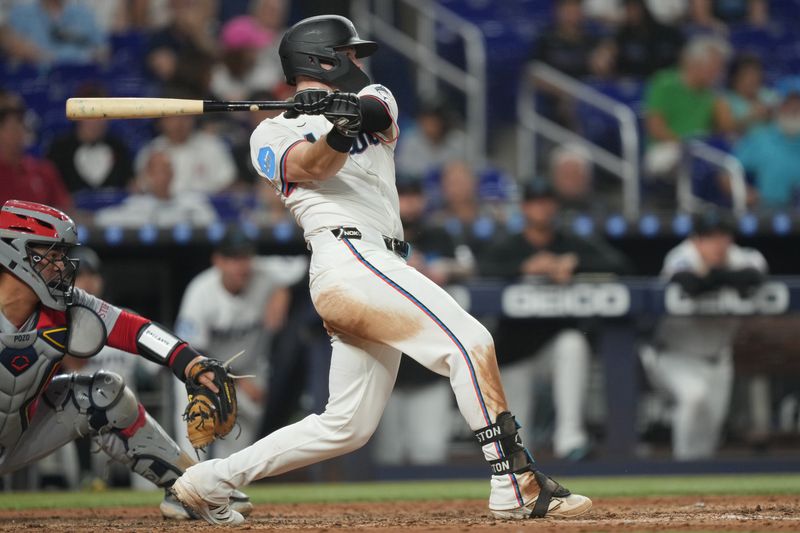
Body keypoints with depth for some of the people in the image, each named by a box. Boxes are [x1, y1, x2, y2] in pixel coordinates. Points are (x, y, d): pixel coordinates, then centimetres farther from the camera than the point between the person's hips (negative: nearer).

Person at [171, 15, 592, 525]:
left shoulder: (371, 98, 24)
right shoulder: (274, 134, 10)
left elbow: (381, 115, -1)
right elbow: (314, 167, -12)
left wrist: (357, 112, -24)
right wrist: (341, 129, -32)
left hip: (381, 271, 8)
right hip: (349, 259, -8)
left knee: (348, 426, 8)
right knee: (470, 342, -20)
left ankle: (211, 481, 15)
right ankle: (517, 486, -25)